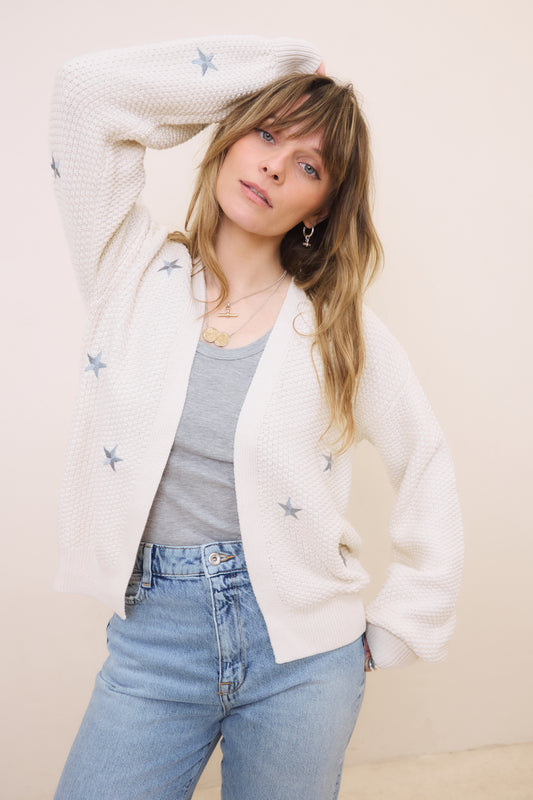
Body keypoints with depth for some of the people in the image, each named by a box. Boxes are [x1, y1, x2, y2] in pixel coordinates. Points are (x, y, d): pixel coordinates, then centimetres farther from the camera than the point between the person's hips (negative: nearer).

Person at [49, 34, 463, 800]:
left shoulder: (342, 330, -3)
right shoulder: (136, 270, -1)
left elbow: (429, 473, 3)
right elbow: (87, 90, -10)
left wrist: (398, 633, 2)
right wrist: (280, 62, -5)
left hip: (301, 655, 0)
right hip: (152, 643, 1)